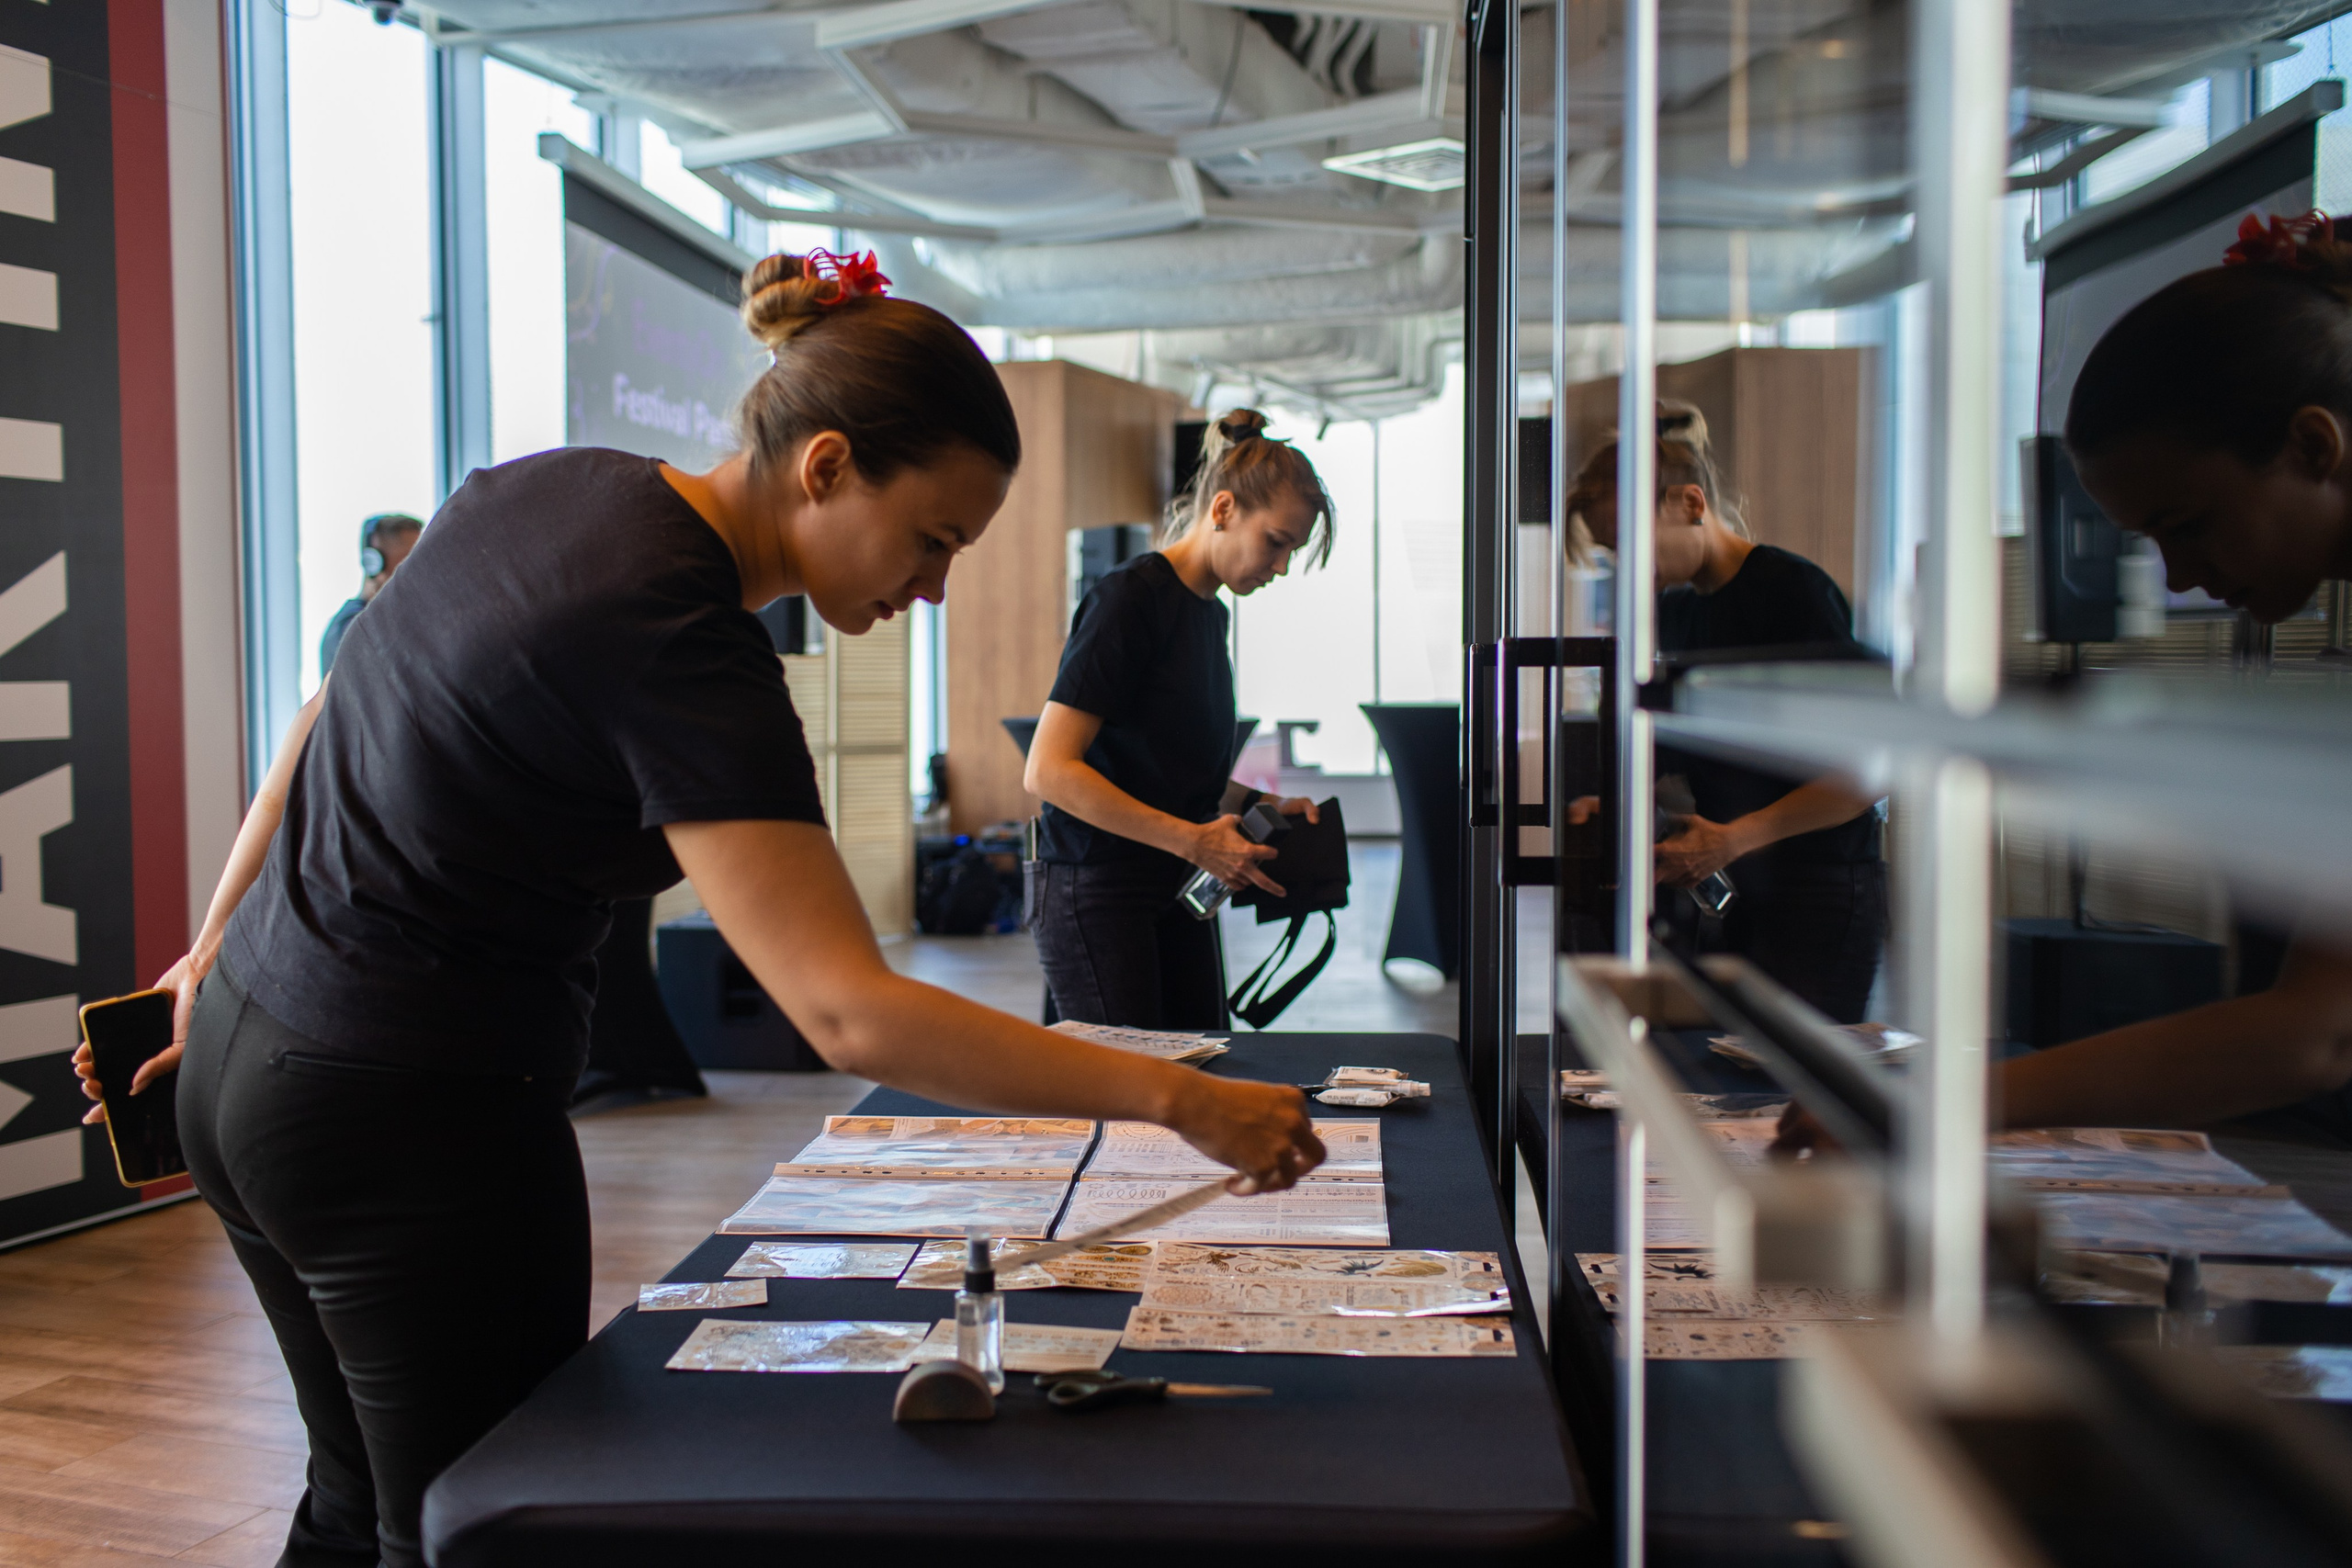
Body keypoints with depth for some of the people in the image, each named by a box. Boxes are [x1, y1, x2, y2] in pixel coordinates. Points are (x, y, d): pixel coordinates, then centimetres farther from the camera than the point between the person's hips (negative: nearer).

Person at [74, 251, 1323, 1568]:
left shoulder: (550, 484, 2)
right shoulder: (684, 649, -25)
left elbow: (334, 718, 12)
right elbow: (852, 1014, -31)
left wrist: (218, 945, 23)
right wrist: (1179, 1099, -28)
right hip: (418, 1128, -9)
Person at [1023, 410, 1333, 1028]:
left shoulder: (1210, 613, 14)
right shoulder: (1131, 599, -13)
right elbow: (1048, 770, -20)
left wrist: (1259, 806, 7)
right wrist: (1194, 839, -20)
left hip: (1180, 897, 9)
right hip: (1099, 900, -8)